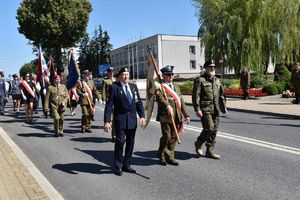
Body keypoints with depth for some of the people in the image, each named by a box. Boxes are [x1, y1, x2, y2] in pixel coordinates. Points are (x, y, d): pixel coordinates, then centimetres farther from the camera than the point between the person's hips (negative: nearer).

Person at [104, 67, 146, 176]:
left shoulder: (133, 86, 10)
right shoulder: (114, 87, -5)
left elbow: (138, 102, 11)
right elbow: (109, 105, -9)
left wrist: (142, 115, 0)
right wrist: (107, 121, -15)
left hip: (132, 119, 5)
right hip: (120, 119, -5)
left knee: (130, 142, 10)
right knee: (120, 141, -6)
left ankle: (126, 165, 24)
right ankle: (118, 167, 9)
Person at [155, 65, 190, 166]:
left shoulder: (176, 86, 19)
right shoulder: (160, 87, -4)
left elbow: (181, 101, 18)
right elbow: (160, 97, -23)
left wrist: (186, 114, 12)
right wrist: (167, 106, -41)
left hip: (177, 117, 6)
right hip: (165, 116, -6)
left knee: (174, 137, 8)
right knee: (166, 136, -5)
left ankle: (170, 157, 21)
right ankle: (161, 156, 17)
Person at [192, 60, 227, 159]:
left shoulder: (217, 80, 18)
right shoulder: (200, 80, -5)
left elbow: (221, 95, 24)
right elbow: (195, 96, -11)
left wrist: (223, 106, 20)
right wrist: (197, 109, -17)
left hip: (215, 110, 7)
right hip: (205, 109, -7)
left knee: (214, 130, 6)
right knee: (209, 129, -14)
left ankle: (210, 151, 16)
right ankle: (198, 143, 12)